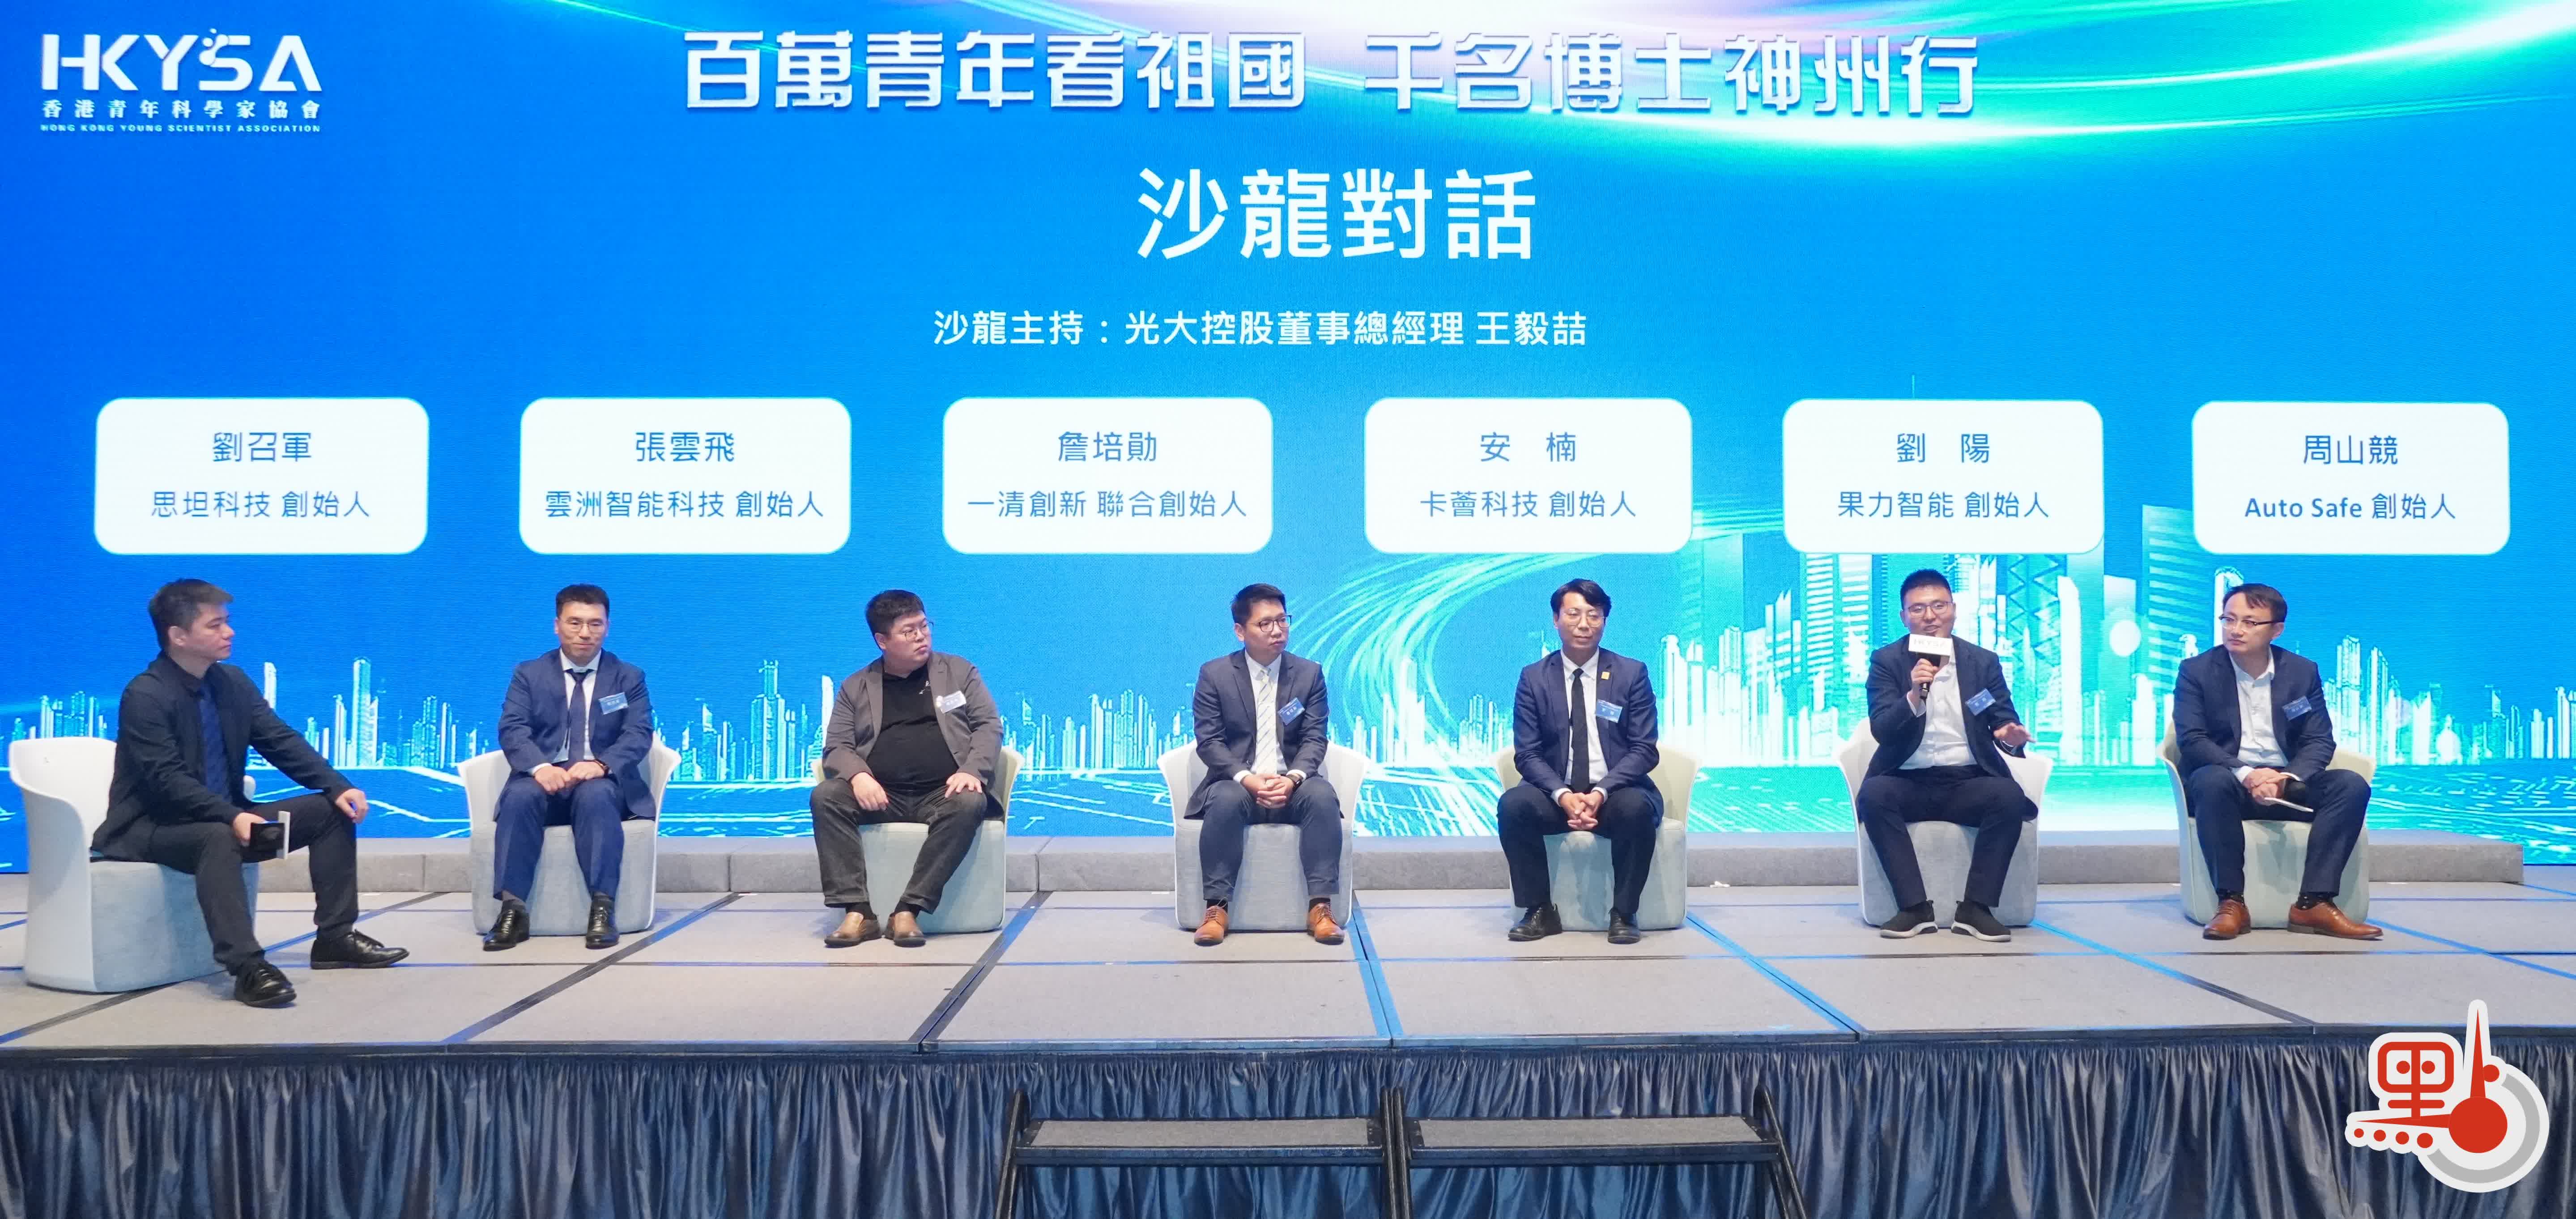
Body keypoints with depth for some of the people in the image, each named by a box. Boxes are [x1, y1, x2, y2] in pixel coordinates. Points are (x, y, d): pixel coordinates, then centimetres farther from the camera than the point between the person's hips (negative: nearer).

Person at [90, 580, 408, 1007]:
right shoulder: (145, 696, -18)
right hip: (154, 828, -8)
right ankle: (247, 967, -43)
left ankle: (335, 937, 0)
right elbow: (167, 781, -26)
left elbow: (281, 742, 2)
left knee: (332, 811, -3)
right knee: (217, 838, -40)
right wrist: (232, 818, -38)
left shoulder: (232, 682, 4)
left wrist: (338, 787, -12)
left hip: (224, 820, 8)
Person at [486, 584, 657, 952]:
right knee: (519, 796, -33)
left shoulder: (629, 677, 11)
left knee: (594, 796, -37)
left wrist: (600, 765, -25)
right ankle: (512, 909, -35)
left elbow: (638, 735, -3)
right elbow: (513, 730, -3)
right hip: (545, 779, 1)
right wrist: (540, 767, -25)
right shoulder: (528, 674, 12)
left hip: (604, 782, -1)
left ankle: (602, 908, -39)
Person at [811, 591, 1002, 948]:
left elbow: (989, 725, 7)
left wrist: (972, 770, -14)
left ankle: (908, 911, -34)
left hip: (943, 794, -1)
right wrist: (857, 775, -16)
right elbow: (836, 747, 8)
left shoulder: (958, 671, 14)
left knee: (970, 804, -35)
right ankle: (857, 911, -28)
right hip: (882, 795, 1)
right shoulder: (856, 688, 15)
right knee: (826, 796, -26)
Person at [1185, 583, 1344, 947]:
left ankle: (1320, 906, -30)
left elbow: (1315, 739, 1)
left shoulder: (1310, 673, 6)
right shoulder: (1214, 674, 1)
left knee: (1323, 796, -32)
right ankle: (1216, 907, -30)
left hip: (1293, 784, 1)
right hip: (1238, 782, -1)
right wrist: (1247, 779, -22)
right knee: (1226, 801, -36)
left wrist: (1293, 778, -20)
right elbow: (1210, 741, -4)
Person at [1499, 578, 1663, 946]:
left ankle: (1624, 914, -17)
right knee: (1513, 805, -29)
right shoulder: (1534, 678, 3)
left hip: (1616, 793, -1)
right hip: (1557, 793, 1)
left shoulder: (1632, 673, 0)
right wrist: (1563, 795, -22)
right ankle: (1540, 911, -14)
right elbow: (1527, 753, -2)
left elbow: (1644, 750, -5)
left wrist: (1601, 793, -21)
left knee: (1637, 808, -35)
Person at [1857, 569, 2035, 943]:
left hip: (1968, 782, 1)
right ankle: (1915, 907, -25)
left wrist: (2010, 735, -22)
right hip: (1909, 783, -1)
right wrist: (1914, 695, -27)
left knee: (2010, 796, -29)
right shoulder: (1887, 661, 3)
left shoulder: (1983, 662, 8)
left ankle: (1976, 907, -20)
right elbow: (1881, 730, -9)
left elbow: (2004, 721, 3)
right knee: (1873, 794, -32)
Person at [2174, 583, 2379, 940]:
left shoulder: (2302, 671, 7)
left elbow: (2320, 741, 2)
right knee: (2211, 780, -38)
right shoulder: (2197, 671, -2)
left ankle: (2313, 903, -27)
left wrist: (2287, 778, -20)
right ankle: (2231, 903, -33)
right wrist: (2245, 774, -27)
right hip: (2227, 781, -3)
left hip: (2286, 782, 3)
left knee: (2352, 785, -23)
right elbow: (2191, 740, -11)